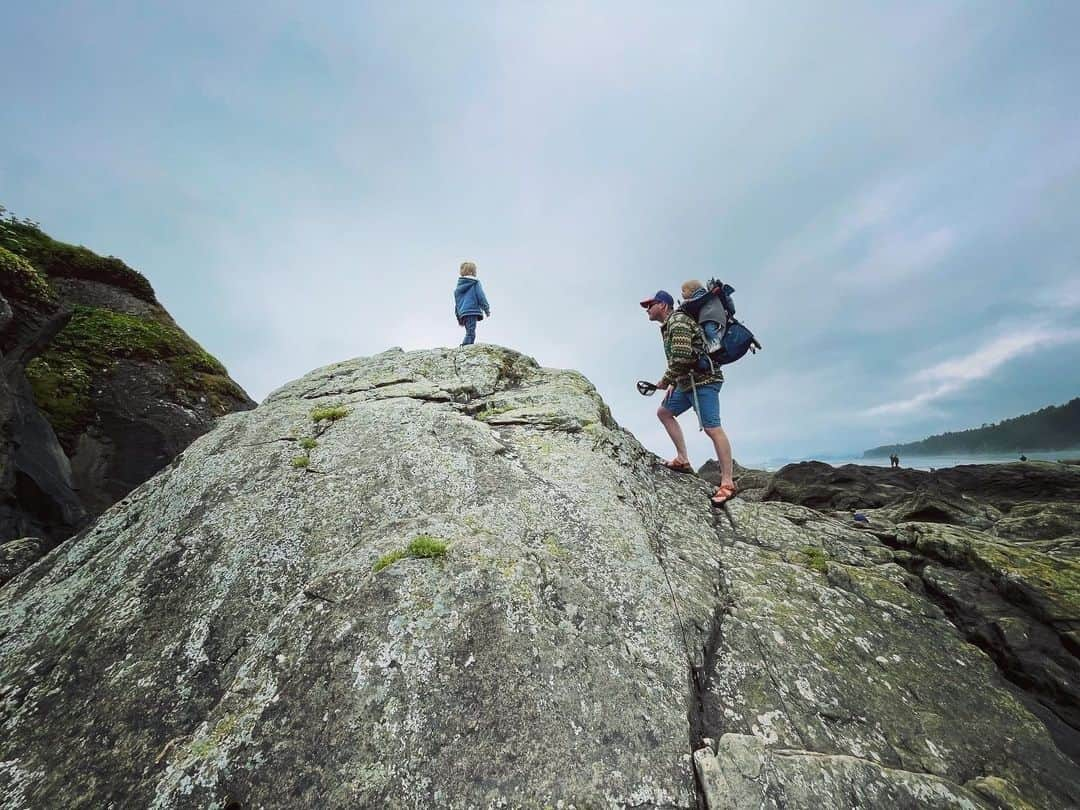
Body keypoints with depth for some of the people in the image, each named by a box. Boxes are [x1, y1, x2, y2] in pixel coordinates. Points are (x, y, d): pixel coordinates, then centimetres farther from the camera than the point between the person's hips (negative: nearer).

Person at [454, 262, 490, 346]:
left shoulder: (458, 286, 19)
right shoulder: (475, 283, 0)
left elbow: (456, 303, 20)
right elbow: (481, 297, -5)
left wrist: (459, 318, 24)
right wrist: (487, 309, 5)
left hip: (462, 313, 7)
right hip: (472, 311, -7)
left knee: (469, 333, 14)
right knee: (471, 334, -13)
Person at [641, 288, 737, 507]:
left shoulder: (677, 321, -12)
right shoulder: (669, 325, 20)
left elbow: (681, 357, -25)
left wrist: (666, 380, -13)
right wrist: (673, 384, 16)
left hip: (703, 379, -11)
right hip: (688, 382, 11)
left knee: (712, 428, -12)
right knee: (664, 412, 12)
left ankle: (727, 483, -7)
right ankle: (682, 460, 11)